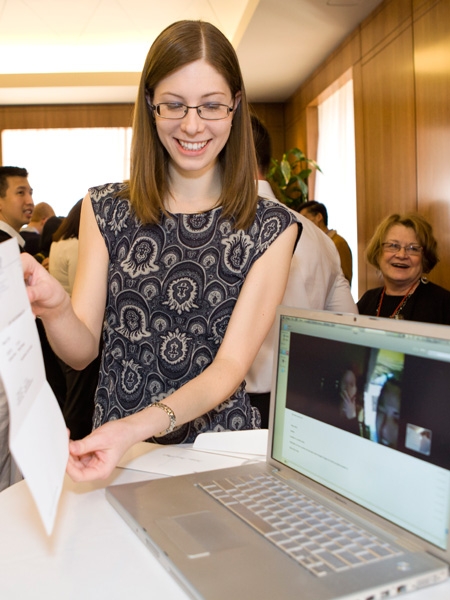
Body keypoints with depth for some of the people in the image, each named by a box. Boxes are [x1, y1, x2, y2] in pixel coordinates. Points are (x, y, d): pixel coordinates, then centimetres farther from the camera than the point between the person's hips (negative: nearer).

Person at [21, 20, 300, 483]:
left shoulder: (272, 229, -3)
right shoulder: (105, 210, 2)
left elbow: (232, 364, -10)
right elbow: (82, 352, -1)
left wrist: (137, 427, -25)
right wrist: (56, 310, -23)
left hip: (220, 445, 0)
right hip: (113, 446, 1)